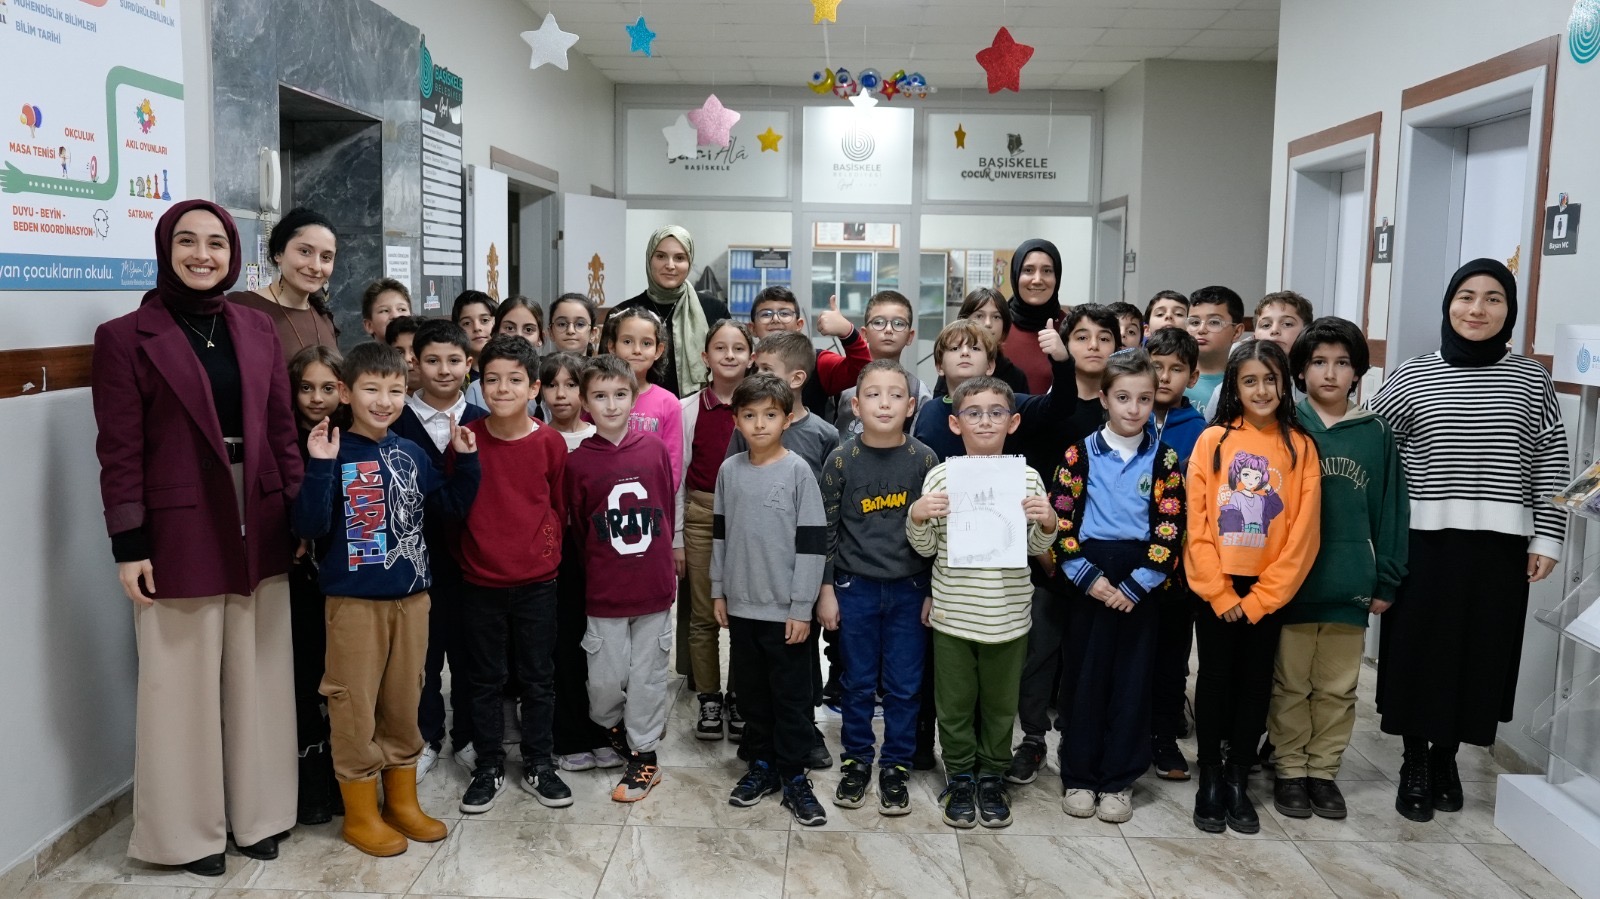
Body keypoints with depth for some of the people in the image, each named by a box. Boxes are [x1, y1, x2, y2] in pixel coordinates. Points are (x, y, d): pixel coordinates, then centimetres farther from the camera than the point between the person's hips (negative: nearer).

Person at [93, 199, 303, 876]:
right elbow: (119, 451, -7)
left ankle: (257, 813, 27)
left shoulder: (257, 330, 8)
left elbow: (282, 428, 9)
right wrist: (129, 546, -10)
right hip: (179, 533, -4)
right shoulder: (126, 337, -5)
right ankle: (190, 830, 22)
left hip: (260, 528, 4)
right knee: (186, 684, 6)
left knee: (259, 677, 11)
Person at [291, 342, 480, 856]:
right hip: (354, 601, -5)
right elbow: (309, 528, -17)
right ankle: (360, 814, 21)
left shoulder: (411, 454, 5)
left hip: (412, 597, 5)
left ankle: (402, 800, 31)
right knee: (355, 706, 5)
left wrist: (466, 461, 0)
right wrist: (320, 468, -28)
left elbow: (452, 508, 11)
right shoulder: (333, 453, -10)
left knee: (404, 702, 15)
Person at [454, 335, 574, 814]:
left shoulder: (551, 442, -6)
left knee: (539, 678, 10)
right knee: (485, 680, 12)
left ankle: (538, 764, 26)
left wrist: (547, 546, 1)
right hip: (480, 581, 0)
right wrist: (468, 551, 3)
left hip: (537, 581, 0)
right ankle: (489, 766, 26)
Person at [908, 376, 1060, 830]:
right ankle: (960, 778, 28)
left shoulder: (1027, 477, -1)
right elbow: (925, 547, 1)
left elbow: (1037, 547, 6)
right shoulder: (941, 476, -3)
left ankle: (992, 776, 31)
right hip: (954, 614, -1)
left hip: (1008, 615, 1)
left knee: (1001, 702, 13)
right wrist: (917, 517, -18)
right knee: (955, 702, 10)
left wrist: (1048, 523, -14)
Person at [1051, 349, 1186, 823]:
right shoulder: (1080, 454, -1)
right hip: (1088, 579, -1)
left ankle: (1119, 780, 17)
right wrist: (1087, 576, -13)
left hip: (1140, 582, 1)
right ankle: (1078, 776, 16)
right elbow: (1060, 520, -4)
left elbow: (1170, 530, -3)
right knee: (1083, 677, 4)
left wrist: (1136, 584, -11)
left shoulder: (1164, 459, 1)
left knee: (1132, 680, 5)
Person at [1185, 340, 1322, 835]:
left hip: (1268, 592, 1)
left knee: (1255, 683, 9)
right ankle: (1209, 782, 18)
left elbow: (1303, 532, -4)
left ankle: (1238, 782, 22)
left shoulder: (1300, 446, -2)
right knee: (1214, 680, 6)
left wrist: (1259, 598, -9)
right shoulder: (1212, 440, -3)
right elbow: (1196, 523, -5)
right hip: (1214, 589, -1)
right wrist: (1219, 593, -10)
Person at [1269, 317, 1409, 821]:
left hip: (1350, 585, 2)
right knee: (1289, 685, 10)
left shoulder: (1376, 433, 2)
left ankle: (1323, 771, 27)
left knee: (1337, 689, 13)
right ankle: (1289, 770, 23)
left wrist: (1385, 581, 4)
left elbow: (1390, 509, 5)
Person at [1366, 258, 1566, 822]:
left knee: (1478, 655, 9)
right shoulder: (1412, 377, 1)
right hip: (1424, 541, -1)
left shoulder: (1531, 380, 5)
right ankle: (1415, 764, 19)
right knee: (1418, 652, 3)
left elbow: (1550, 466, 5)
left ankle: (1446, 758, 27)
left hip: (1499, 544, 1)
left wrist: (1547, 537, 0)